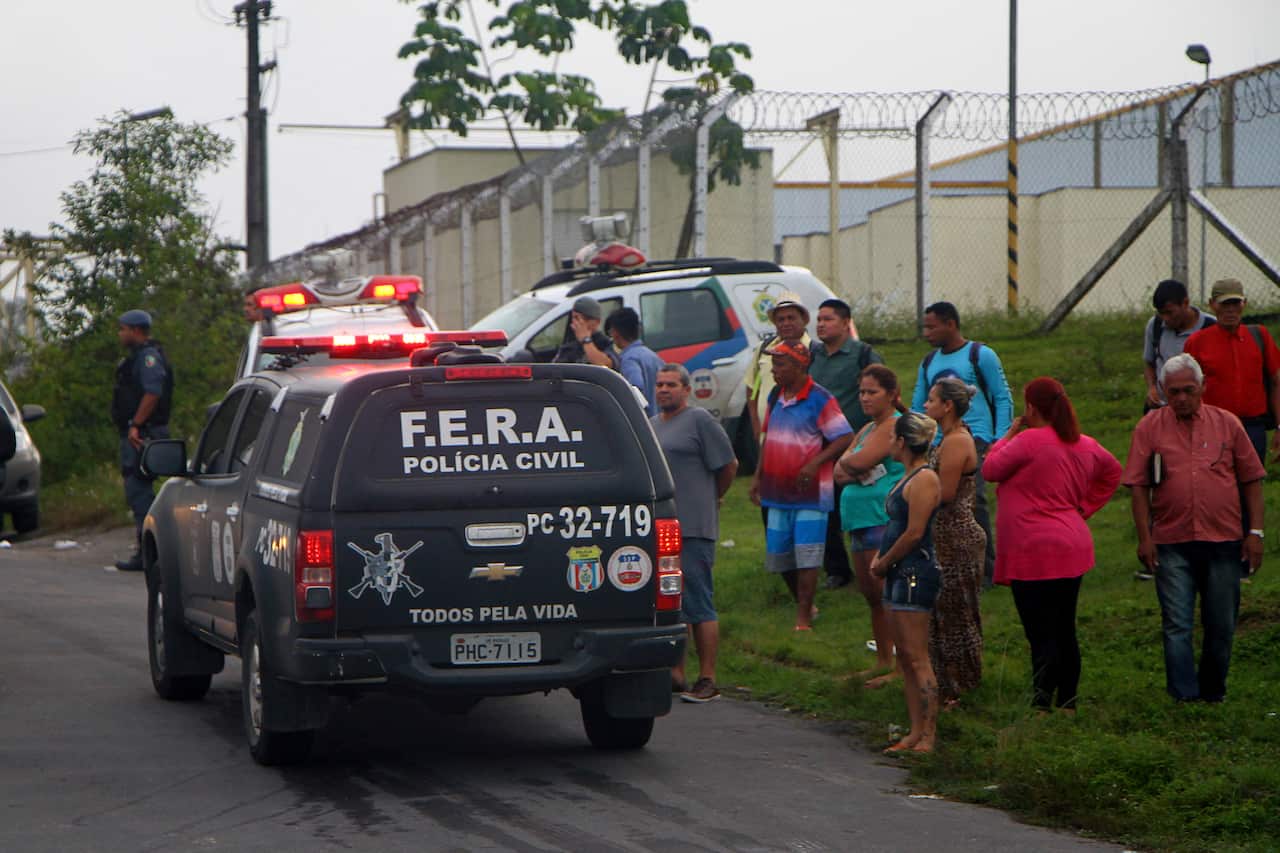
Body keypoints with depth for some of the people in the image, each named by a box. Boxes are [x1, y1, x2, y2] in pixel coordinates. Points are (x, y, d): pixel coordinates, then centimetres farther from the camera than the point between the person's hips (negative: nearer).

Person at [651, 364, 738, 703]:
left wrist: (711, 498, 6)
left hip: (692, 530, -8)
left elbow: (728, 465, -6)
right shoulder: (651, 425, 18)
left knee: (698, 605, -6)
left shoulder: (700, 421, -6)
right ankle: (676, 674, 19)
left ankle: (707, 679, -4)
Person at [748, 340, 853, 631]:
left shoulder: (819, 399, -12)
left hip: (810, 494, -7)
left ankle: (803, 618, -5)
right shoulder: (775, 397, 11)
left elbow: (845, 438, -13)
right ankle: (804, 605, 27)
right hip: (778, 492, 7)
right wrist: (758, 476, 16)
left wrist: (815, 462, -23)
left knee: (807, 557, -8)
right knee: (778, 556, 9)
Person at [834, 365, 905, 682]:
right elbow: (840, 473, 12)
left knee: (885, 594, -12)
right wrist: (858, 470, -9)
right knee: (872, 596, 14)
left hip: (884, 521, -10)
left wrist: (848, 462, 2)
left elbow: (857, 462, -20)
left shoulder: (894, 427, -10)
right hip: (862, 522, 10)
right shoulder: (867, 430, 19)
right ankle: (883, 663, 21)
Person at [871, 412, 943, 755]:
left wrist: (884, 564, -9)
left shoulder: (924, 479, -15)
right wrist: (880, 558, 10)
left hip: (916, 573, -11)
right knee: (905, 658, 11)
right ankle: (916, 732, 14)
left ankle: (927, 737, -9)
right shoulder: (909, 476, 16)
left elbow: (914, 533, -19)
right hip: (900, 573, 11)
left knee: (917, 659, -10)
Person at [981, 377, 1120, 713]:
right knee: (1065, 631, 15)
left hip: (1034, 552, -8)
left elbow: (990, 470, -4)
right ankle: (1068, 701, 21)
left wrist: (1009, 435, 8)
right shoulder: (1086, 446, 9)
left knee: (1041, 635, -9)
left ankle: (1042, 703, -14)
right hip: (1071, 550, 8)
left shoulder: (1030, 440, -15)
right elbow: (1112, 472, 27)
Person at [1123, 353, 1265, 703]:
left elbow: (1251, 480, 9)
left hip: (1223, 542, 1)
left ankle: (1213, 693, 23)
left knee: (1221, 626, 8)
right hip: (1172, 543, -1)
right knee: (1177, 625, -6)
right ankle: (1184, 697, -7)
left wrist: (1255, 533, 3)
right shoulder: (1150, 428, 3)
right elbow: (1138, 486, 2)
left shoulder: (1227, 424, 6)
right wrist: (1144, 537, -5)